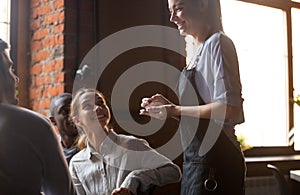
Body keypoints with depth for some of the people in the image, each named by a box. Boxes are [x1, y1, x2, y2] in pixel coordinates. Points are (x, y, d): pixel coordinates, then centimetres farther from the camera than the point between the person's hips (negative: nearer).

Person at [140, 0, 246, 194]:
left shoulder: (217, 43, -11)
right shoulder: (201, 49, 15)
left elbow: (229, 108, -20)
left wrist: (174, 110, -14)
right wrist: (168, 106, 3)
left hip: (214, 161, -9)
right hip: (195, 160, 9)